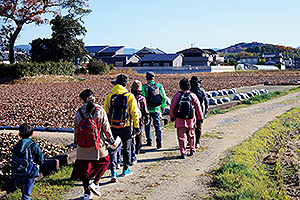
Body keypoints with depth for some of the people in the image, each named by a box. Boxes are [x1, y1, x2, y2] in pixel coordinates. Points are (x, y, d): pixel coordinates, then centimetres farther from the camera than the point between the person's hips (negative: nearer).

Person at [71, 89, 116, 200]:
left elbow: (76, 128, 6)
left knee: (84, 167, 13)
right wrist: (111, 140, 10)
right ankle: (95, 183, 8)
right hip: (97, 145, -2)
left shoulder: (79, 112, -3)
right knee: (104, 162, 21)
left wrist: (76, 140, 25)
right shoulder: (100, 110, -8)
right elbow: (106, 128, -4)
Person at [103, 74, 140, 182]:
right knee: (127, 148, 17)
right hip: (126, 127, -1)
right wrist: (136, 126, 2)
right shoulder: (130, 96, -8)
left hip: (113, 127, 1)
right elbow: (134, 113, -7)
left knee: (113, 149, 6)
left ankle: (113, 172, -7)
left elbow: (105, 112, 2)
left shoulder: (109, 96, -2)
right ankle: (126, 169, 29)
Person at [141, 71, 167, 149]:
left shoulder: (144, 86, -7)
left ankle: (149, 141, 18)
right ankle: (159, 139, -12)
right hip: (156, 109, 1)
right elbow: (164, 97, 4)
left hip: (147, 109, -1)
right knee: (157, 125, 7)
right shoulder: (159, 85, 1)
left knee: (147, 125, 14)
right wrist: (163, 106, 17)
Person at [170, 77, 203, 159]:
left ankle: (183, 153, -4)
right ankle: (192, 150, 29)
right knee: (191, 135, 21)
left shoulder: (177, 95, -7)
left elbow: (172, 107, 0)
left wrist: (172, 116, 15)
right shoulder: (193, 96, -3)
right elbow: (198, 108, 2)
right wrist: (200, 118, 14)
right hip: (191, 119, 2)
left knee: (181, 136, 1)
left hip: (180, 119, -2)